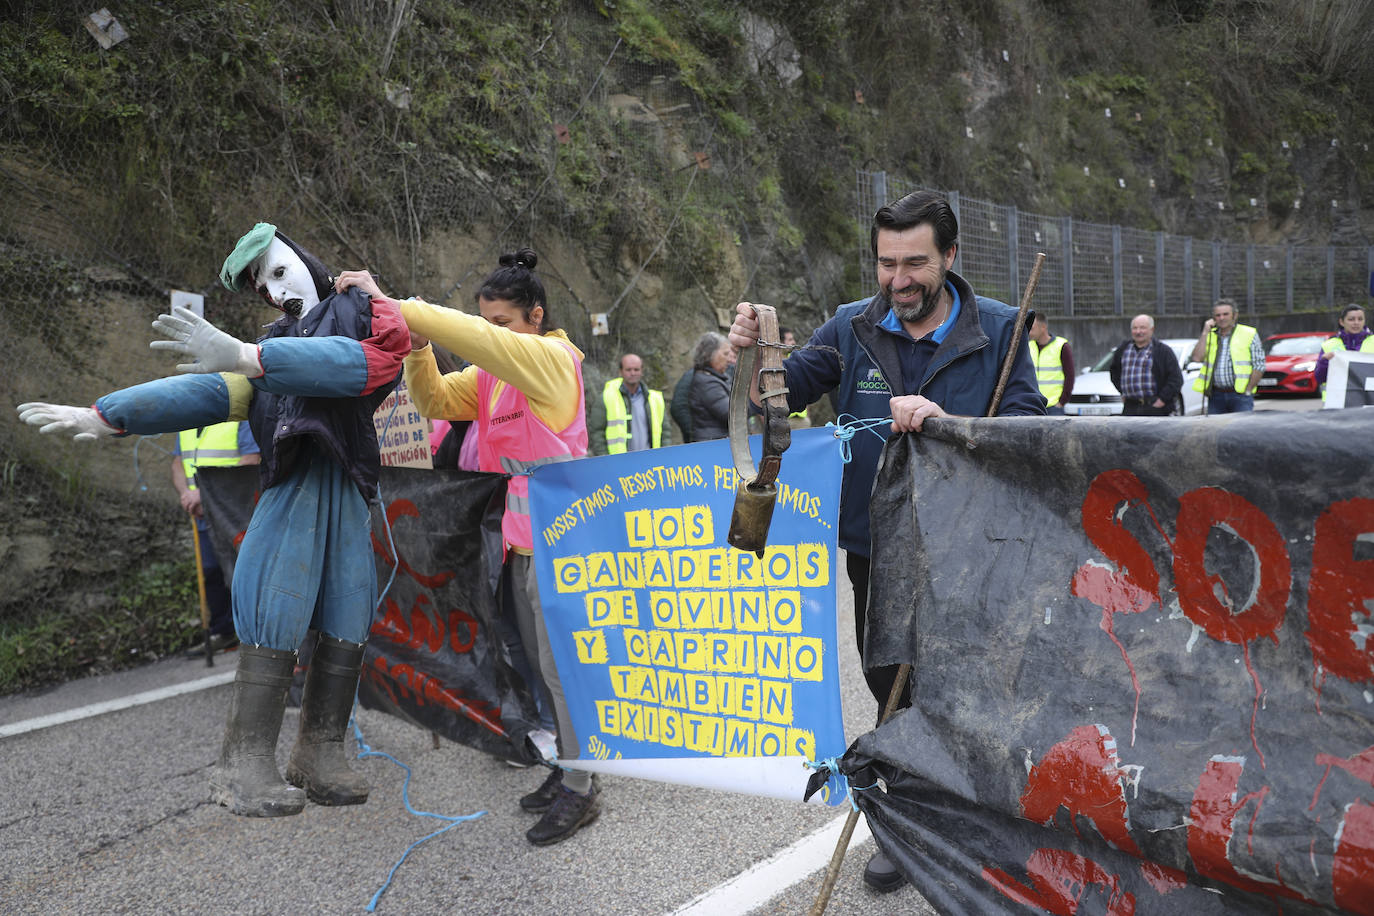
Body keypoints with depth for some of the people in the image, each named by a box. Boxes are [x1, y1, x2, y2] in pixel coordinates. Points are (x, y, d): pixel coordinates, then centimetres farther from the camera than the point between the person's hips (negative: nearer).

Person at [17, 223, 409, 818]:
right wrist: (105, 415, 6)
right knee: (273, 625, -7)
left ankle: (320, 754, 12)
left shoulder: (372, 316, 8)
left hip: (349, 495, -1)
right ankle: (244, 766, -1)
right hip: (290, 491, 2)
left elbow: (360, 364, -15)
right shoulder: (276, 348, 23)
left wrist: (246, 356, -23)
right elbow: (209, 391, 15)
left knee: (346, 628, 0)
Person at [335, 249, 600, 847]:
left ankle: (579, 791, 9)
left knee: (558, 664, -3)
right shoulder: (493, 374, 14)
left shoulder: (552, 359, -12)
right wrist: (417, 349, -8)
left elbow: (477, 340, -26)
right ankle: (569, 766, 28)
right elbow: (437, 401, 11)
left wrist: (392, 306, -24)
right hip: (517, 540, 9)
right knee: (530, 658, 15)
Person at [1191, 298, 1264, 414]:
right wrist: (1205, 332, -2)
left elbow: (1259, 366, 0)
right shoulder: (1209, 335, 13)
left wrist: (1248, 391, -6)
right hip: (1215, 395, 3)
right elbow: (1197, 358, -3)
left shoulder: (1249, 334, 3)